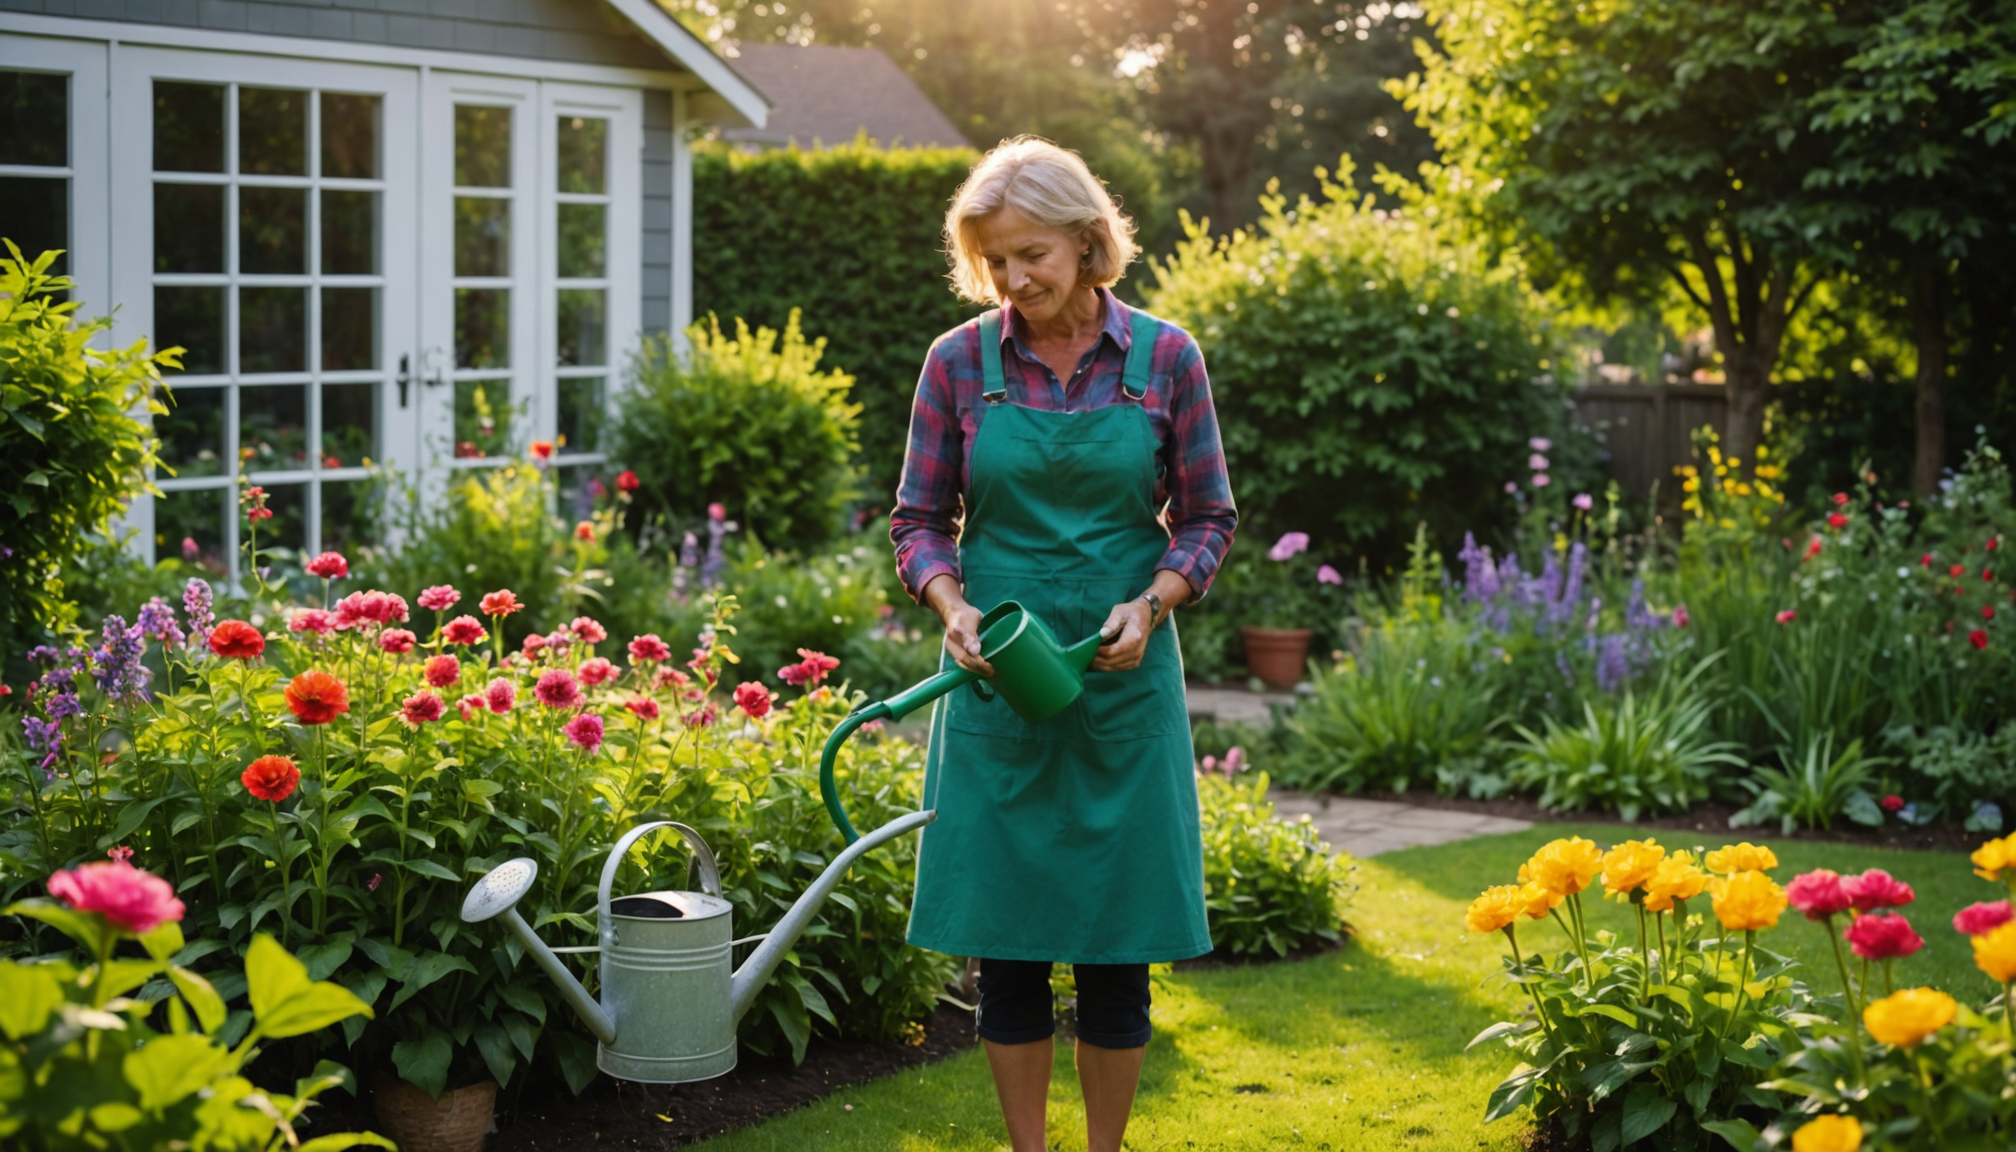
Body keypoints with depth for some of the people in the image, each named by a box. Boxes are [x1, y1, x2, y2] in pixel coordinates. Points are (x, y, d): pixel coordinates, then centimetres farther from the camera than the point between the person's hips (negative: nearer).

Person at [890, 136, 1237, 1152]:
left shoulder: (1164, 358, -1)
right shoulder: (961, 362, 1)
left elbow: (1208, 518, 4)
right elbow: (920, 520, 5)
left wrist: (1151, 603, -13)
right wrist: (953, 606, -13)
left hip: (1124, 680, 0)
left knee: (1116, 935, 5)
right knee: (1006, 937, 5)